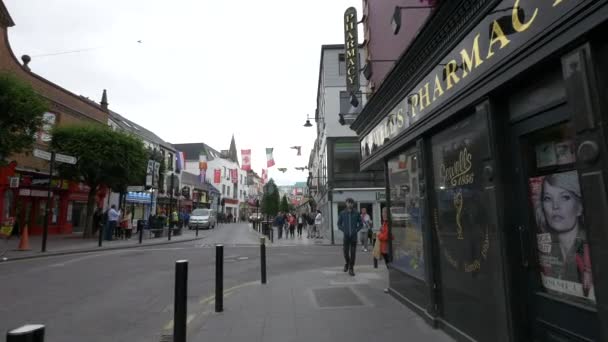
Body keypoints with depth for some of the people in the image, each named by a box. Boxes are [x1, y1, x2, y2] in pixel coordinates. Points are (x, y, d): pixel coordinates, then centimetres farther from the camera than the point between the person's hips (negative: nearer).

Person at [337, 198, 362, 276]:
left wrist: (356, 230, -2)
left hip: (354, 236, 0)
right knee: (346, 252, 4)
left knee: (353, 253, 0)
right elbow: (339, 224, 10)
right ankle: (347, 263, 34)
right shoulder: (342, 213, 2)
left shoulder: (356, 213, 1)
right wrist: (343, 230, -1)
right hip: (346, 236, 0)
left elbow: (360, 224, 9)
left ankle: (351, 269, 10)